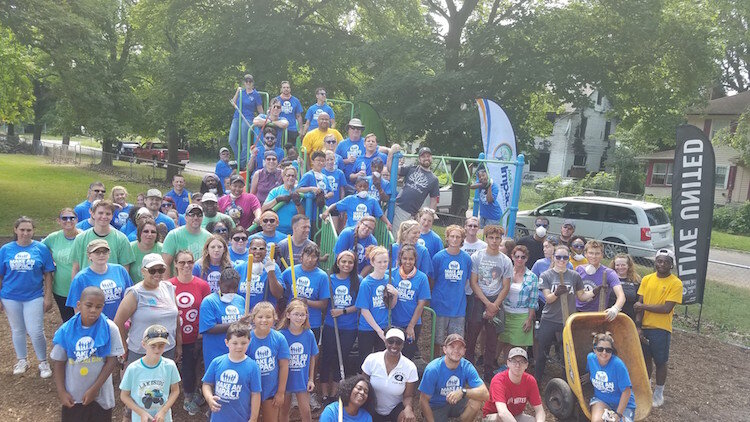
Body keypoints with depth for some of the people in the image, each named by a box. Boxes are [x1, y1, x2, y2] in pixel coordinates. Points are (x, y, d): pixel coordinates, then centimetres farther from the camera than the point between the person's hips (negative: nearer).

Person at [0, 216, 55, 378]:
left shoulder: (41, 248, -5)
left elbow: (48, 274, -2)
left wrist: (48, 297, -5)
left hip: (34, 297, -2)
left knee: (36, 332, -4)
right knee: (17, 330, 16)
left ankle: (43, 362, 16)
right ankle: (21, 361, 34)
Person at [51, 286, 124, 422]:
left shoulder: (110, 329, -14)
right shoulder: (66, 330, -10)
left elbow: (112, 360, -11)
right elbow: (59, 362, -1)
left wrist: (95, 388, -13)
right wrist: (61, 392, -3)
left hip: (101, 395, -1)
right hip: (72, 395, 1)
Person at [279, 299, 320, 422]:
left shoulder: (309, 334, -7)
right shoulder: (281, 335, -14)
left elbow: (312, 357, 3)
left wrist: (311, 379, 3)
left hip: (302, 379, 1)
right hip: (285, 379, -1)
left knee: (306, 412, 5)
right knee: (284, 410, 15)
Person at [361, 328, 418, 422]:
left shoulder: (410, 367, -16)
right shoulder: (371, 360, -15)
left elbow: (408, 396, -8)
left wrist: (408, 408, -30)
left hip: (396, 408, -3)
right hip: (373, 409, 3)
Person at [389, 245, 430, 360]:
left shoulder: (421, 277, -5)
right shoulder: (392, 274, -2)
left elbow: (421, 304, -5)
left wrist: (411, 326, -6)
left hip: (413, 325, -1)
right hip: (393, 324, 1)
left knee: (407, 357, 9)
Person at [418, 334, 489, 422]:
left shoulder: (467, 367, -15)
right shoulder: (433, 369, -24)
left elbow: (485, 394, -23)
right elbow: (423, 401, -16)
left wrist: (463, 392, -37)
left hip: (456, 404, 3)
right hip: (436, 407, -2)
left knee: (477, 401, -24)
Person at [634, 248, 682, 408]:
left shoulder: (676, 283, -9)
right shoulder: (647, 279, 3)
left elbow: (667, 308, -16)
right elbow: (639, 304, 0)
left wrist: (644, 306, -12)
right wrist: (638, 327, -6)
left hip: (661, 329, -3)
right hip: (644, 327, 3)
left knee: (660, 362, 9)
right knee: (646, 359, 16)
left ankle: (659, 392, 28)